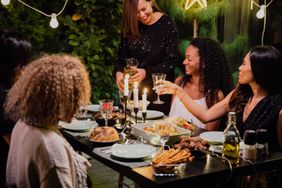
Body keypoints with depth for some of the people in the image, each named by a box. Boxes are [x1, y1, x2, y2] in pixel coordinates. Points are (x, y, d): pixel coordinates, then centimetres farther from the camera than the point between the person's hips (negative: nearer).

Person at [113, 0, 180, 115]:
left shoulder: (167, 25, -7)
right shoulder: (129, 27, 5)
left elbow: (171, 62, -9)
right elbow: (121, 57, 8)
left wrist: (147, 72, -22)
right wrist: (118, 72, -13)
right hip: (133, 91, 3)